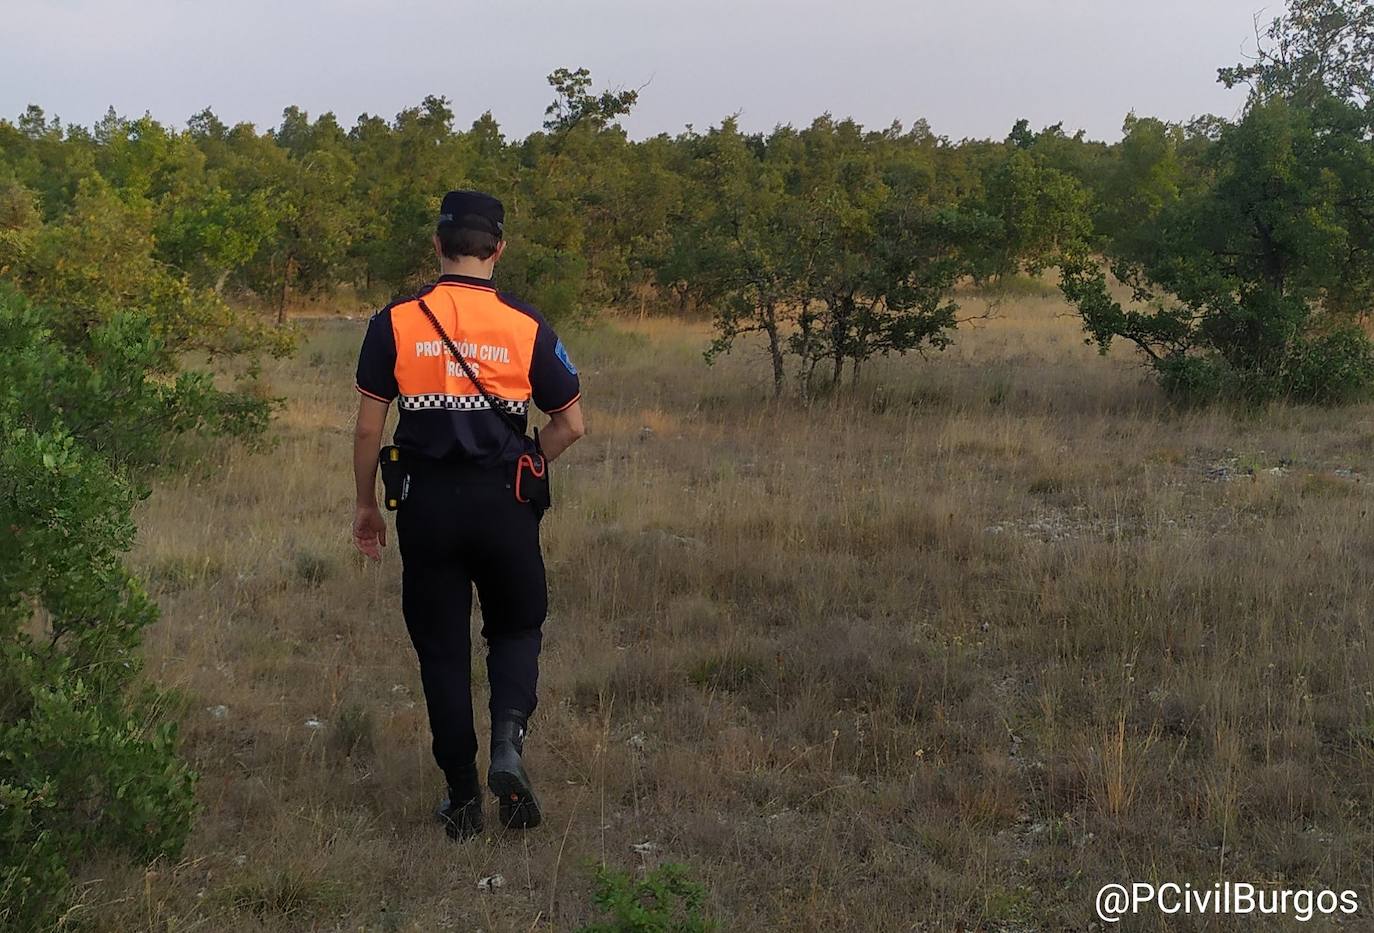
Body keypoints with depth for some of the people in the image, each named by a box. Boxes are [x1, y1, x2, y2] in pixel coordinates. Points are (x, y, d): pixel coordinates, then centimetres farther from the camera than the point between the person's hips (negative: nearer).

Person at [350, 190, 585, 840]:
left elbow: (368, 428, -1)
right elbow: (571, 424, 0)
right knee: (516, 628, 20)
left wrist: (366, 506, 10)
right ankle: (508, 742, -5)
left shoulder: (394, 323, -2)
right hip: (503, 503, 0)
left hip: (425, 501, 0)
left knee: (441, 647, 11)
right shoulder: (527, 327, -2)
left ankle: (463, 799, 14)